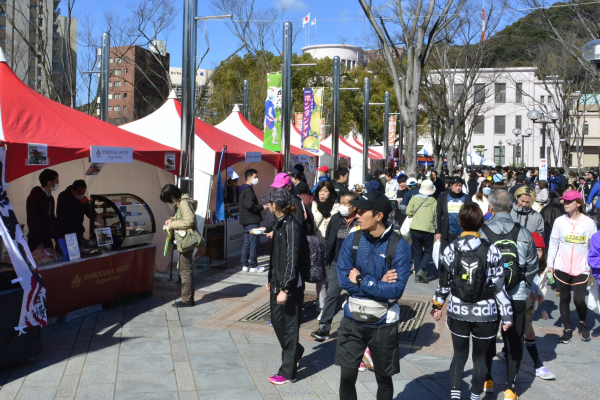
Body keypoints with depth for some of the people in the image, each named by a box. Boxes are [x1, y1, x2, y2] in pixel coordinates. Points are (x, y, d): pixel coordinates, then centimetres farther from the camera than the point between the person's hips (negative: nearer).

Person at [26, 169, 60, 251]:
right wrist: (38, 243, -19)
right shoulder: (35, 197, -11)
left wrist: (57, 238, 14)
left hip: (47, 240, 8)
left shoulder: (50, 198, 14)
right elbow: (32, 221, -16)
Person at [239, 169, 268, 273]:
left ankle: (245, 265, 17)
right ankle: (253, 265, 1)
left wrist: (260, 207, 15)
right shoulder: (248, 190, -15)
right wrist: (262, 207, -12)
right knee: (254, 243, -4)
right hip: (252, 221, -10)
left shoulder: (243, 189, 17)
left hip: (246, 221, 10)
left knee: (247, 243, 13)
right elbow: (250, 205, -24)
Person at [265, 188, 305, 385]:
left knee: (290, 326, 2)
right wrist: (271, 279, 19)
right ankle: (295, 351, 41)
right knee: (277, 321, 17)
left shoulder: (291, 226, -19)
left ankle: (288, 372, 12)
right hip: (278, 283, 9)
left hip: (290, 286, -9)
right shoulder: (279, 223, 9)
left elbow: (292, 260, -21)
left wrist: (285, 288, -22)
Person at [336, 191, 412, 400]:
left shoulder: (399, 246, -15)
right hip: (352, 320, 2)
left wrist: (361, 280, -16)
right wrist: (378, 283, -17)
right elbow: (344, 279, -11)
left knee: (384, 379, 15)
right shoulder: (352, 240, -5)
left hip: (382, 323, -2)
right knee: (347, 376, 5)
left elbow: (395, 290, -21)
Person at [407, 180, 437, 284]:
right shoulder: (434, 201, 0)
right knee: (428, 251, 11)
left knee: (417, 252, 10)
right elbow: (436, 217, 0)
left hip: (415, 228, 1)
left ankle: (417, 275, 8)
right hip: (428, 229, -1)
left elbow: (409, 212, -2)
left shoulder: (414, 198, 0)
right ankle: (422, 269, -12)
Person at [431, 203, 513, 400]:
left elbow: (444, 282, 3)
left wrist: (437, 305, 19)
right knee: (480, 357, 15)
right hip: (485, 315, -1)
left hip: (457, 312, 1)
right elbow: (499, 287, -8)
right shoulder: (492, 251, -10)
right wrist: (507, 315, 0)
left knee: (459, 354, 17)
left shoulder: (450, 249, -6)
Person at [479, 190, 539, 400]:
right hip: (516, 296, 1)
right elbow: (533, 266, 4)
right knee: (514, 342, 12)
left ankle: (486, 380, 31)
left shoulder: (482, 233, -12)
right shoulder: (523, 233, -6)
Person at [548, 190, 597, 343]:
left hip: (581, 269, -2)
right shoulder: (559, 221, -1)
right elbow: (553, 244, 5)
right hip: (562, 268, 2)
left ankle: (582, 324, 23)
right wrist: (550, 263, 3)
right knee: (565, 299, 9)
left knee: (579, 300, -7)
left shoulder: (589, 223, -3)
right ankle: (567, 330, 23)